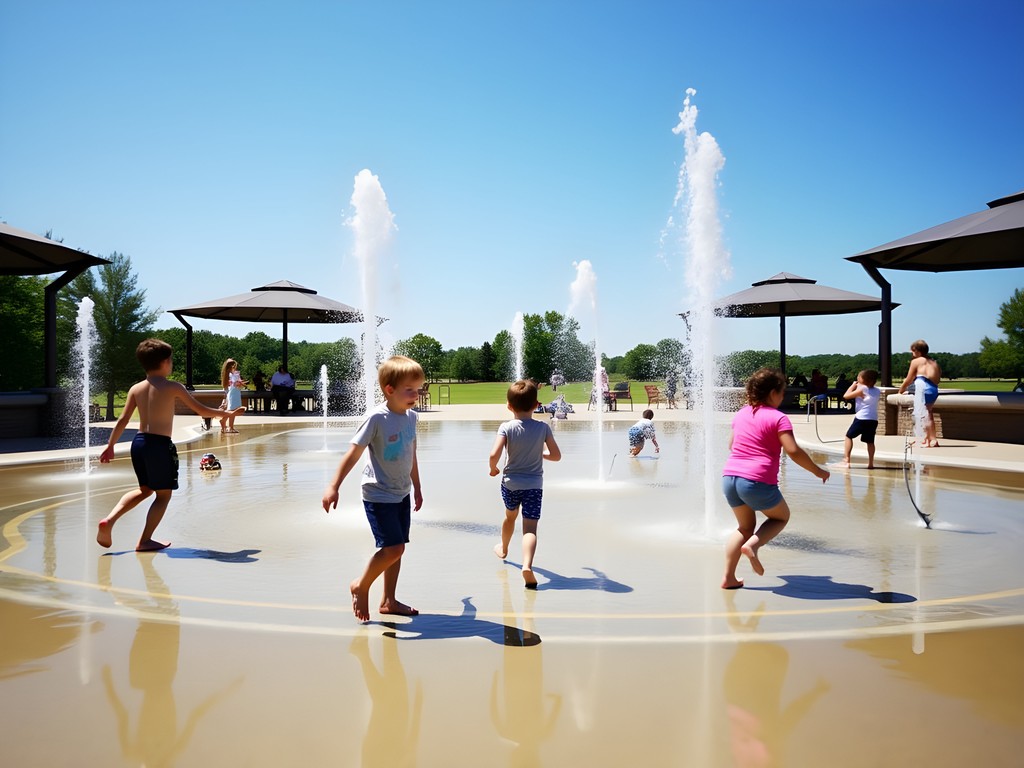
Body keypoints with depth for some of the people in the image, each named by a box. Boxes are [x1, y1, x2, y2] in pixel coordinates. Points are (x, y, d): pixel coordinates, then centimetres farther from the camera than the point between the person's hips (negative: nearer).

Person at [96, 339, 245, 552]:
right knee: (164, 494, 9)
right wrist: (227, 414, 12)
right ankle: (145, 540, 10)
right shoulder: (173, 387, -7)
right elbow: (202, 410, -2)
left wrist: (110, 446, 14)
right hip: (160, 445, -6)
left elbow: (123, 420, 6)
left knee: (145, 489, 24)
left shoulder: (136, 389, 6)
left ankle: (109, 520, 8)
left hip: (138, 442, 6)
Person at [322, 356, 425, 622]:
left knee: (396, 548, 12)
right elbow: (353, 453, -19)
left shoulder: (411, 416, 2)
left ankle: (389, 600, 25)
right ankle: (361, 587, 12)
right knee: (392, 548, -11)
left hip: (402, 493, 7)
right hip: (378, 495, -7)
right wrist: (333, 486, -23)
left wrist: (417, 487, 22)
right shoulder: (377, 417, -19)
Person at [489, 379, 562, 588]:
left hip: (510, 483, 1)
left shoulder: (506, 427, -11)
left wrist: (493, 468, 0)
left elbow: (494, 455, -21)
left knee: (510, 516, 27)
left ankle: (504, 549, 53)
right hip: (534, 485, -1)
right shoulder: (543, 427, -6)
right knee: (530, 527, -6)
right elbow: (556, 455, -3)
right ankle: (527, 565, -28)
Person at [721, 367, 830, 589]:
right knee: (781, 516, 22)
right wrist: (817, 471, -3)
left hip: (730, 477, 6)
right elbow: (793, 451, -14)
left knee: (745, 526, 23)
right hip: (758, 482, -6)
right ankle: (752, 544, -5)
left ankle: (728, 577, 13)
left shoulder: (740, 414, 15)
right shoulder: (778, 418, -5)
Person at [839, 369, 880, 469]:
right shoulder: (877, 391, 12)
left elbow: (846, 396, -4)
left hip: (861, 418, -5)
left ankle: (846, 460, -2)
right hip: (873, 419, 5)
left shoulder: (861, 389, -6)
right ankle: (871, 463, 8)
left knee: (849, 436, 6)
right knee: (870, 441, 14)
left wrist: (853, 386, 10)